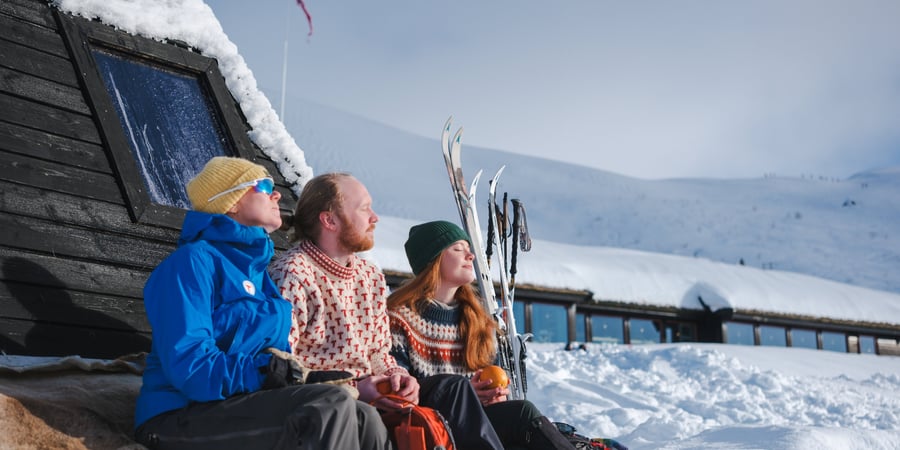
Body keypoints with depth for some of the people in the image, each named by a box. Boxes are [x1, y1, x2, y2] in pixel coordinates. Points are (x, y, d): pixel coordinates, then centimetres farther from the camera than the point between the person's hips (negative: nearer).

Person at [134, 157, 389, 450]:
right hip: (185, 415, -8)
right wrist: (281, 373, -22)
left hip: (238, 406, 8)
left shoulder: (256, 266, 17)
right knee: (333, 405, -25)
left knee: (363, 420, -12)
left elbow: (275, 351, 15)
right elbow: (189, 368, -21)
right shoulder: (193, 261, -9)